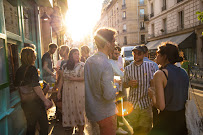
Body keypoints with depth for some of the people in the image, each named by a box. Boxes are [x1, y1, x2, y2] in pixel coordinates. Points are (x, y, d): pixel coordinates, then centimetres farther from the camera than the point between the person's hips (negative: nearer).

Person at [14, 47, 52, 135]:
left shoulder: (19, 70, 5)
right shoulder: (32, 68, -15)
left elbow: (17, 85, 14)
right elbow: (36, 87, -22)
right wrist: (45, 100, -20)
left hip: (25, 103, 7)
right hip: (35, 102, -7)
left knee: (30, 126, 19)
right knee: (44, 125, 7)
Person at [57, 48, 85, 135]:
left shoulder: (82, 65, -2)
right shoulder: (65, 66, 11)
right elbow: (62, 79, 13)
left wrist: (74, 79, -16)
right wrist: (59, 91, 12)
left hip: (79, 92, -4)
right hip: (67, 92, 4)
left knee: (79, 110, 1)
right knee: (68, 109, 7)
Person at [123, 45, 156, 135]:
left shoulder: (150, 66, -1)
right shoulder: (128, 68, 3)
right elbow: (124, 84, 9)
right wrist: (129, 84, -12)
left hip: (146, 104, -1)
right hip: (132, 103, 2)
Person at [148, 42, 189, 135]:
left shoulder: (160, 74, -18)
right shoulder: (183, 72, 2)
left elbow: (161, 106, -22)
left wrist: (152, 95, -2)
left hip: (168, 120, -6)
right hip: (184, 118, 7)